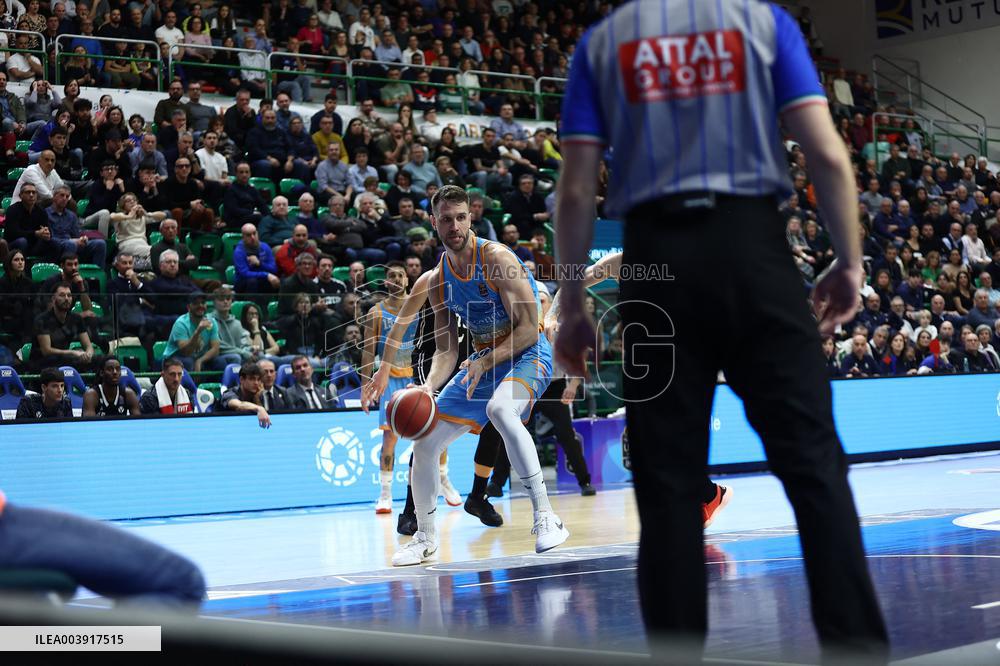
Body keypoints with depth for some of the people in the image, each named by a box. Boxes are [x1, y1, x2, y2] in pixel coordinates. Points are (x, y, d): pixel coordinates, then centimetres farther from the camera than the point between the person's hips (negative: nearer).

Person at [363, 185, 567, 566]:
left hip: (527, 354, -7)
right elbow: (447, 350, 1)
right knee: (425, 443, 3)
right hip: (483, 361, 7)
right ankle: (425, 537, 24)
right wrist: (429, 387, -18)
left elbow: (528, 328, -21)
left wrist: (486, 362, -29)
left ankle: (545, 517, -33)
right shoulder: (435, 281, -1)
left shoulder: (496, 258, -20)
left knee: (500, 409, -40)